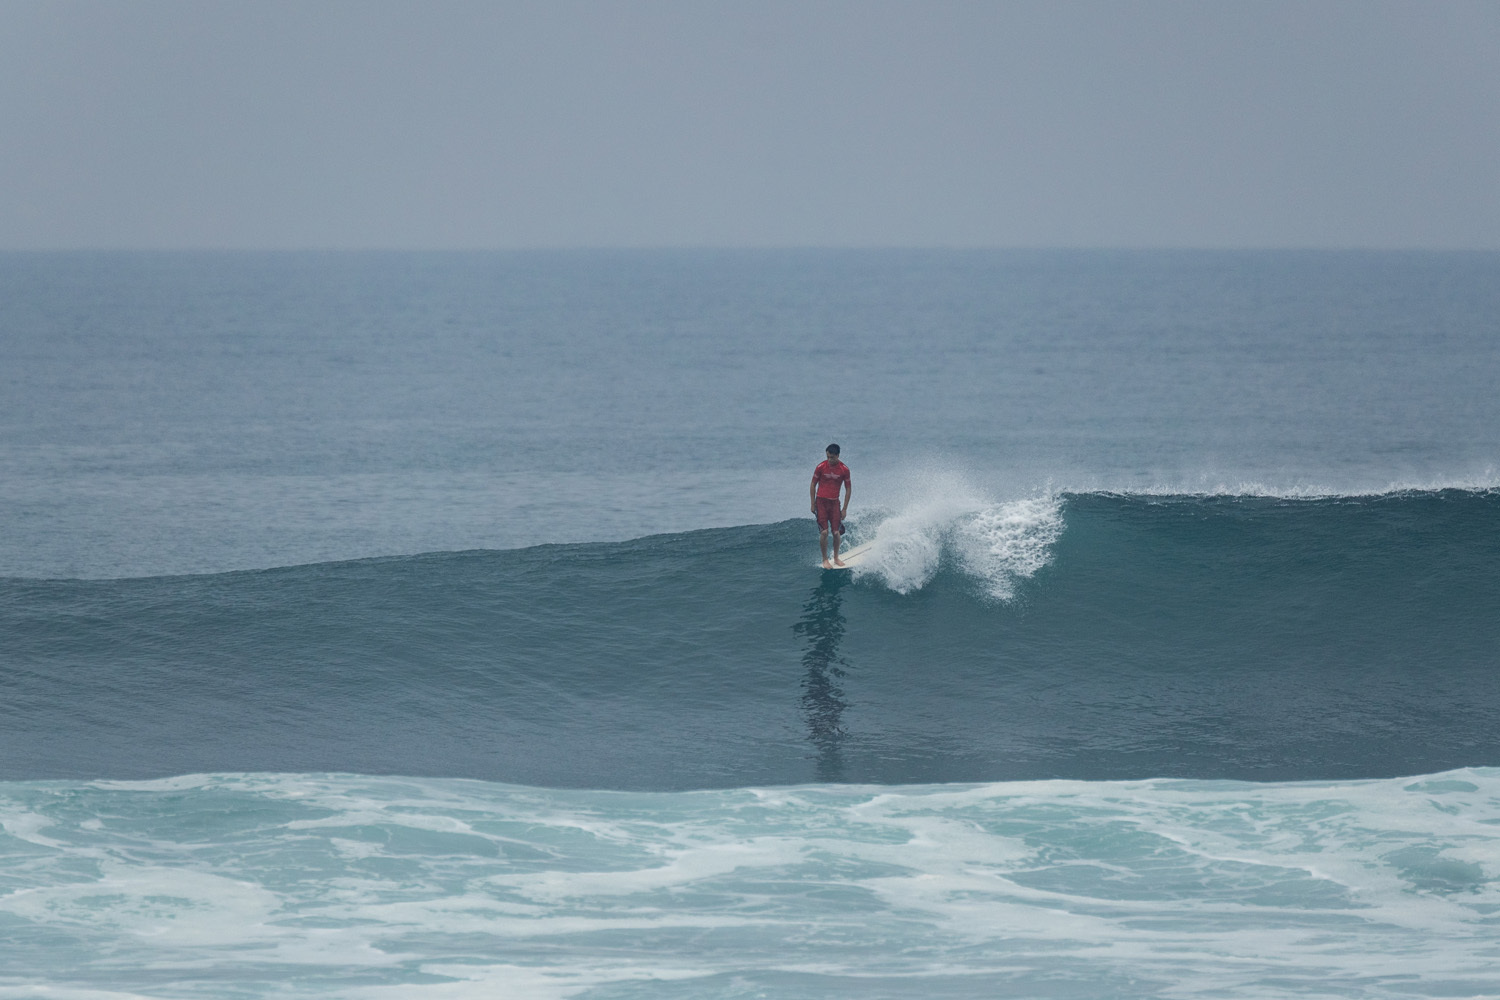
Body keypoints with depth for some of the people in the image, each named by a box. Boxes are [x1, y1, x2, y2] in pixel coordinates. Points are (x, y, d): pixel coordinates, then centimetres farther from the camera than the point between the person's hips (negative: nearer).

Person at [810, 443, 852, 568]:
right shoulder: (821, 467, -7)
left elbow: (848, 489, 3)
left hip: (834, 502, 2)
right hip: (821, 501, -1)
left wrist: (844, 509, 1)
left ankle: (836, 558, 19)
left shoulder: (844, 469, -4)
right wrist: (813, 504, 0)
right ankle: (825, 559, 1)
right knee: (824, 532, -11)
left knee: (836, 532, -2)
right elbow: (813, 485, 3)